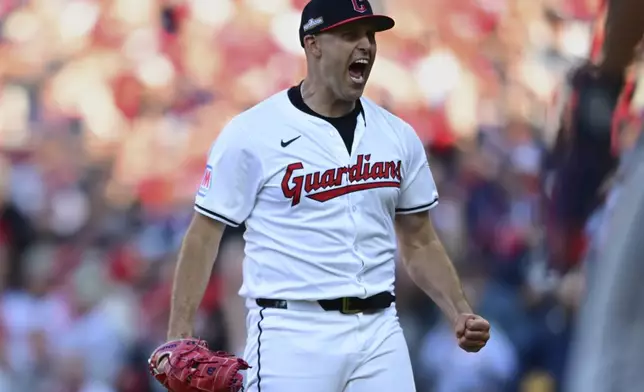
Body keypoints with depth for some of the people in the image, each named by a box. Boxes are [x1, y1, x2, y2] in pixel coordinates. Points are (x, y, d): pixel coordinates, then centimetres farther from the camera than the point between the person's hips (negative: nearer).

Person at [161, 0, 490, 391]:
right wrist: (180, 337, -12)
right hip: (292, 335, -4)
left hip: (379, 332, 5)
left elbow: (421, 242, 18)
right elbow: (204, 236, -2)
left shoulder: (398, 136, 10)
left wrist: (460, 314, 2)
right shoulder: (251, 133, -4)